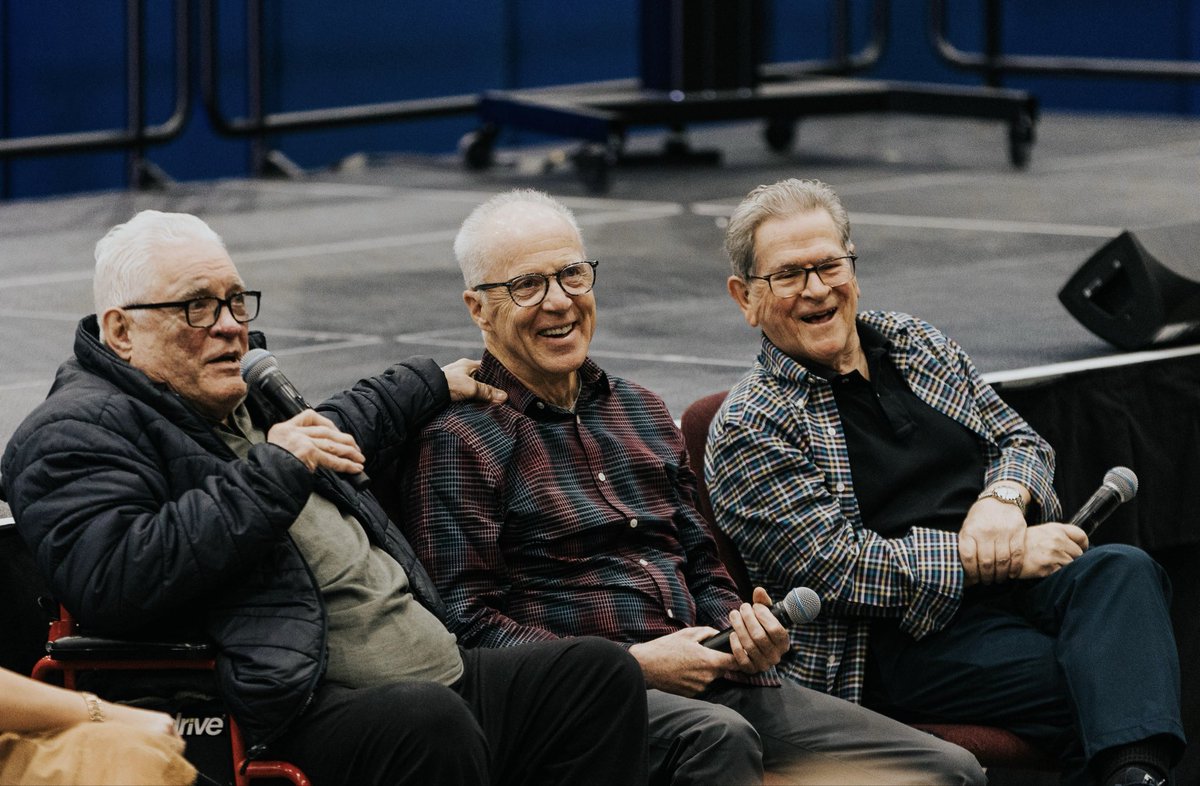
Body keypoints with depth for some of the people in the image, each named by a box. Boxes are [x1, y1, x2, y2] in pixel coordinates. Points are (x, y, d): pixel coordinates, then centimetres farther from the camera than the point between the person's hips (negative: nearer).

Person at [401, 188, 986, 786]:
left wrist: (743, 625, 4)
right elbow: (470, 625, -9)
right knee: (718, 735, -41)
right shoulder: (457, 439, 0)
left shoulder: (641, 412, 24)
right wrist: (630, 663, -14)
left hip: (707, 678, 6)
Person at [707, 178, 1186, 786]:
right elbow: (836, 564, -11)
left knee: (1123, 572, -31)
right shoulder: (748, 430, -2)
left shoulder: (917, 344, 19)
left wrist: (1004, 498, -5)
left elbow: (1022, 442, 22)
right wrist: (1006, 557, -14)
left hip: (1015, 581, 5)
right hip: (898, 640, -5)